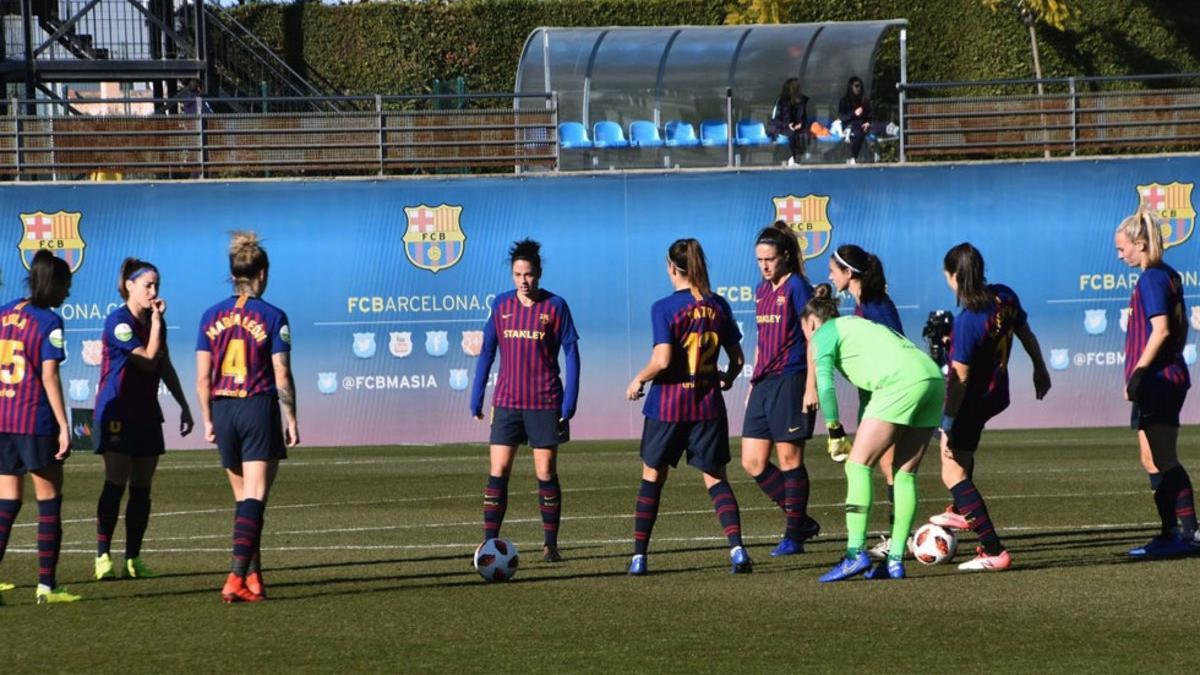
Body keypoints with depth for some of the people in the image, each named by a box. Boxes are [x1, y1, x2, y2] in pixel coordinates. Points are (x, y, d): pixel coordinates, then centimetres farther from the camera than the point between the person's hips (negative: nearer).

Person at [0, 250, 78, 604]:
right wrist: (64, 428, -12)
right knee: (49, 500, 4)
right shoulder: (49, 322, -9)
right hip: (35, 421, -6)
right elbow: (49, 377, -13)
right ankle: (46, 584, 2)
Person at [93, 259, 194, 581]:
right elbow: (148, 360, -17)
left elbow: (165, 367, 20)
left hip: (146, 414, 7)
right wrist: (157, 320, -14)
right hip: (117, 412, -7)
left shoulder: (153, 321, 12)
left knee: (142, 488, 5)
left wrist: (184, 406, 20)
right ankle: (103, 557, -7)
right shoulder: (118, 321, -12)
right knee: (115, 484, -10)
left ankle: (134, 558, 9)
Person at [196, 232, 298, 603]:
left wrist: (208, 420, 13)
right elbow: (282, 375, -7)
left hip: (223, 410, 4)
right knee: (255, 497, -5)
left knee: (243, 497, 16)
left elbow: (203, 377, 5)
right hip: (259, 409, -4)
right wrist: (291, 419, 1)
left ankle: (254, 577, 19)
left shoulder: (212, 316, 4)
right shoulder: (273, 317, -6)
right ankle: (237, 576, -17)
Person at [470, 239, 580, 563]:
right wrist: (476, 399, 6)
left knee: (546, 473, 1)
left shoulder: (555, 306, -3)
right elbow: (487, 351, 9)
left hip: (545, 403, -2)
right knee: (498, 472, -4)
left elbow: (571, 354, -1)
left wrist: (569, 403, -7)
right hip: (506, 402, 2)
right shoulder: (502, 304, 4)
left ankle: (551, 544, 12)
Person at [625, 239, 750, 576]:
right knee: (715, 478, 8)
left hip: (668, 404, -3)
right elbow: (737, 358, 8)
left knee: (652, 477, 11)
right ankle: (737, 548, -11)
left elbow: (662, 360, -19)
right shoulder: (718, 306, 3)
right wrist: (727, 379, 27)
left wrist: (638, 380, -2)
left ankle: (639, 556, 10)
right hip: (708, 405, 3)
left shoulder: (664, 308, -11)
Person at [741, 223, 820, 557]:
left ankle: (793, 536, 5)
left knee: (790, 459, -3)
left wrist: (811, 387, -16)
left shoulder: (797, 287, -8)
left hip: (790, 380, -8)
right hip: (763, 384, 8)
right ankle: (801, 520, 15)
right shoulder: (762, 290, 15)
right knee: (752, 462, 4)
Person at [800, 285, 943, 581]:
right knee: (906, 474, 10)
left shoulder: (824, 333, 11)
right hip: (933, 378, 8)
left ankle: (856, 553, -12)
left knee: (858, 465, -4)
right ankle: (895, 560, 7)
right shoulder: (855, 324, 35)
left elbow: (825, 385, -2)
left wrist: (835, 431, 6)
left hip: (901, 383, -8)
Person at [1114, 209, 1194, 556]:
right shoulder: (1168, 276, 15)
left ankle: (1189, 531, -14)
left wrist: (1137, 371, -20)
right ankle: (1171, 534, 16)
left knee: (1162, 460, -11)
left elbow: (1160, 330, -22)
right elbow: (1180, 329, 20)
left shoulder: (1151, 279, -13)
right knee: (1155, 460, 14)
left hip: (1158, 380, -10)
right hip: (1169, 377, 10)